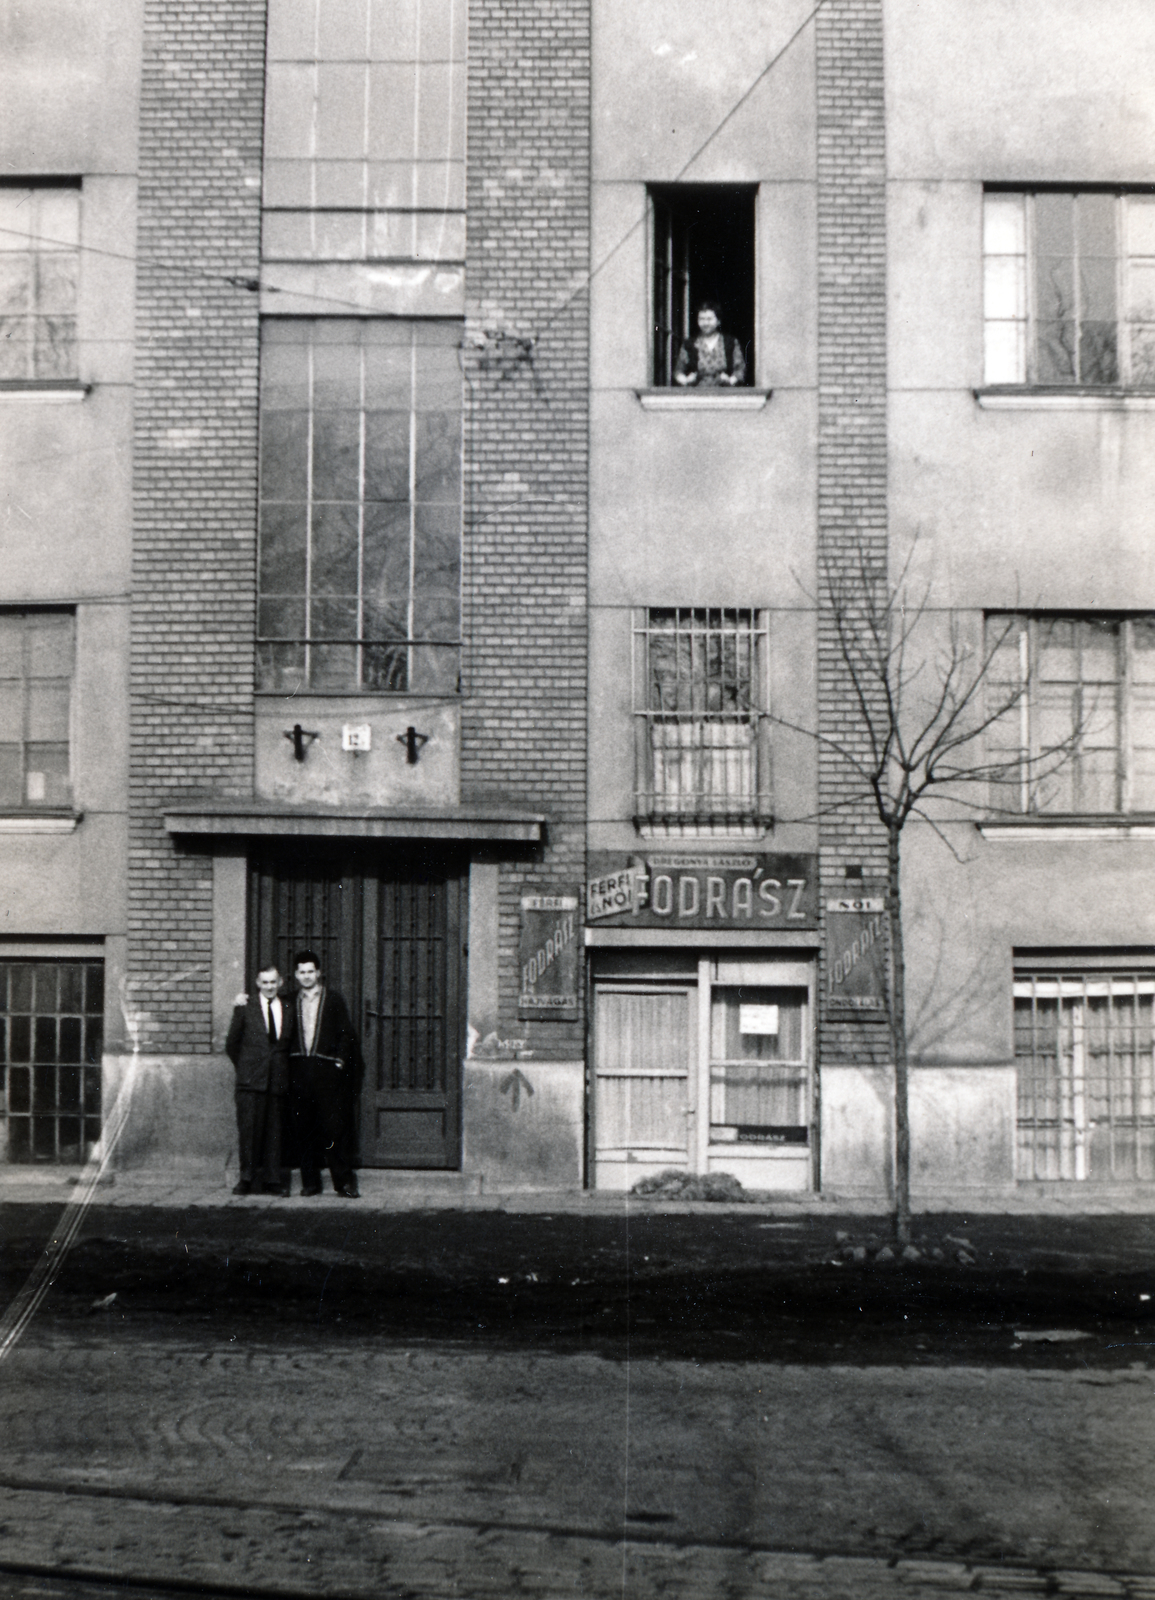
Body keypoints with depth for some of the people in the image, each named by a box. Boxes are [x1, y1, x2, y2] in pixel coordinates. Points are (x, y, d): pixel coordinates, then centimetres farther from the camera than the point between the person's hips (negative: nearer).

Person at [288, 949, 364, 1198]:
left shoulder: (333, 999, 6)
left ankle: (344, 1180, -2)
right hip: (299, 1071, 3)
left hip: (327, 1069, -3)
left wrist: (340, 1060, -4)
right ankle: (310, 1182, 9)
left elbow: (345, 1033, 4)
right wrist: (287, 1062, 4)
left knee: (334, 1126, -6)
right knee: (303, 1128, 2)